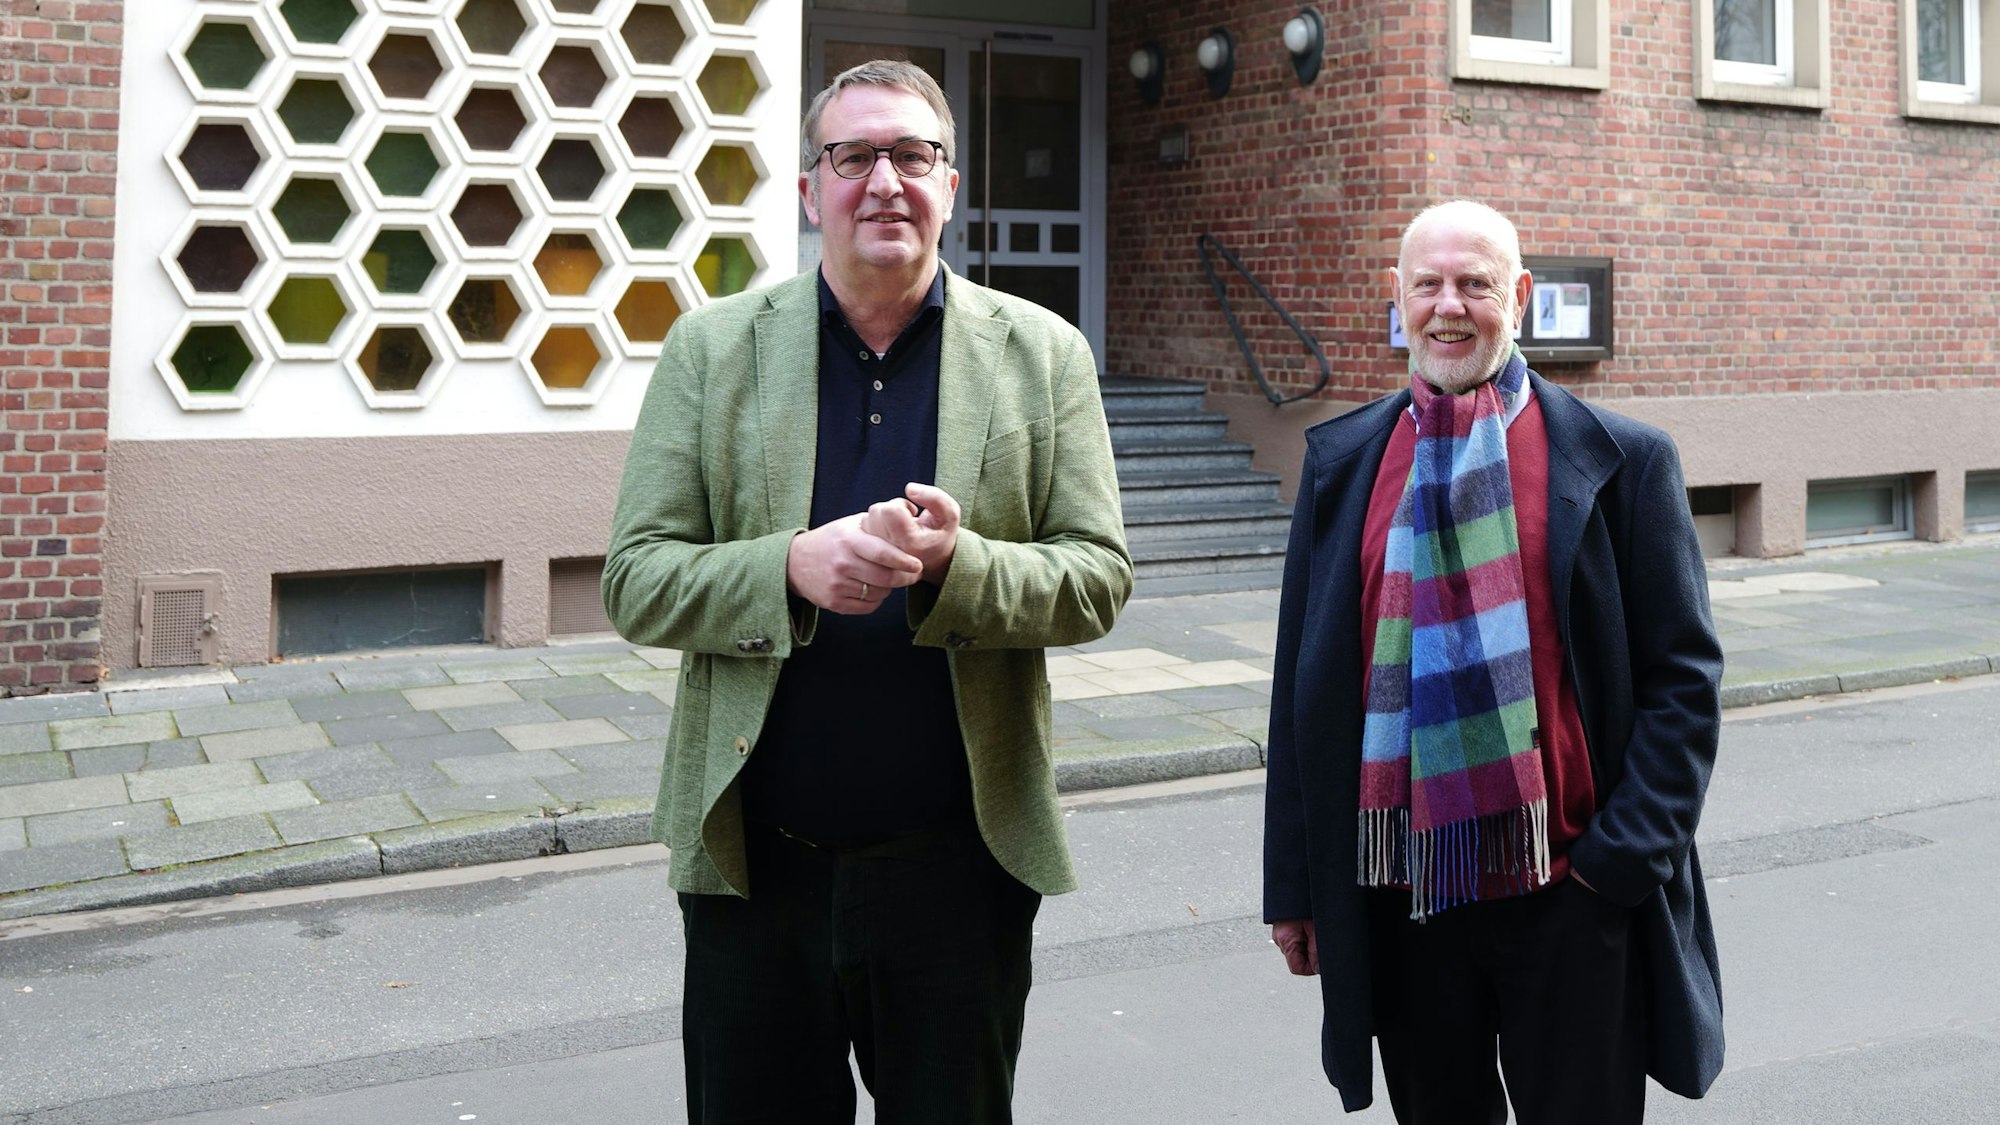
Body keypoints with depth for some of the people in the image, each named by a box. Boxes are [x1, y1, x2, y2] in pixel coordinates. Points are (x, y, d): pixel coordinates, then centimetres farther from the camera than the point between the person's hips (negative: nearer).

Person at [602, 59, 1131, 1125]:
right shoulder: (712, 347, 1)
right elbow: (635, 578, -2)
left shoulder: (1043, 353, 2)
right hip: (754, 865, 0)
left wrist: (957, 564, -21)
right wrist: (792, 569, -21)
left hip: (960, 866, 0)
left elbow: (1098, 575, -1)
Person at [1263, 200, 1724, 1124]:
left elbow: (1684, 678, -2)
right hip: (1401, 900, 3)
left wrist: (1621, 859, -10)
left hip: (1575, 904, -2)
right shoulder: (1342, 461, 5)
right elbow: (1300, 687, 7)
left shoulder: (1621, 461, -2)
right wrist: (1294, 884, 6)